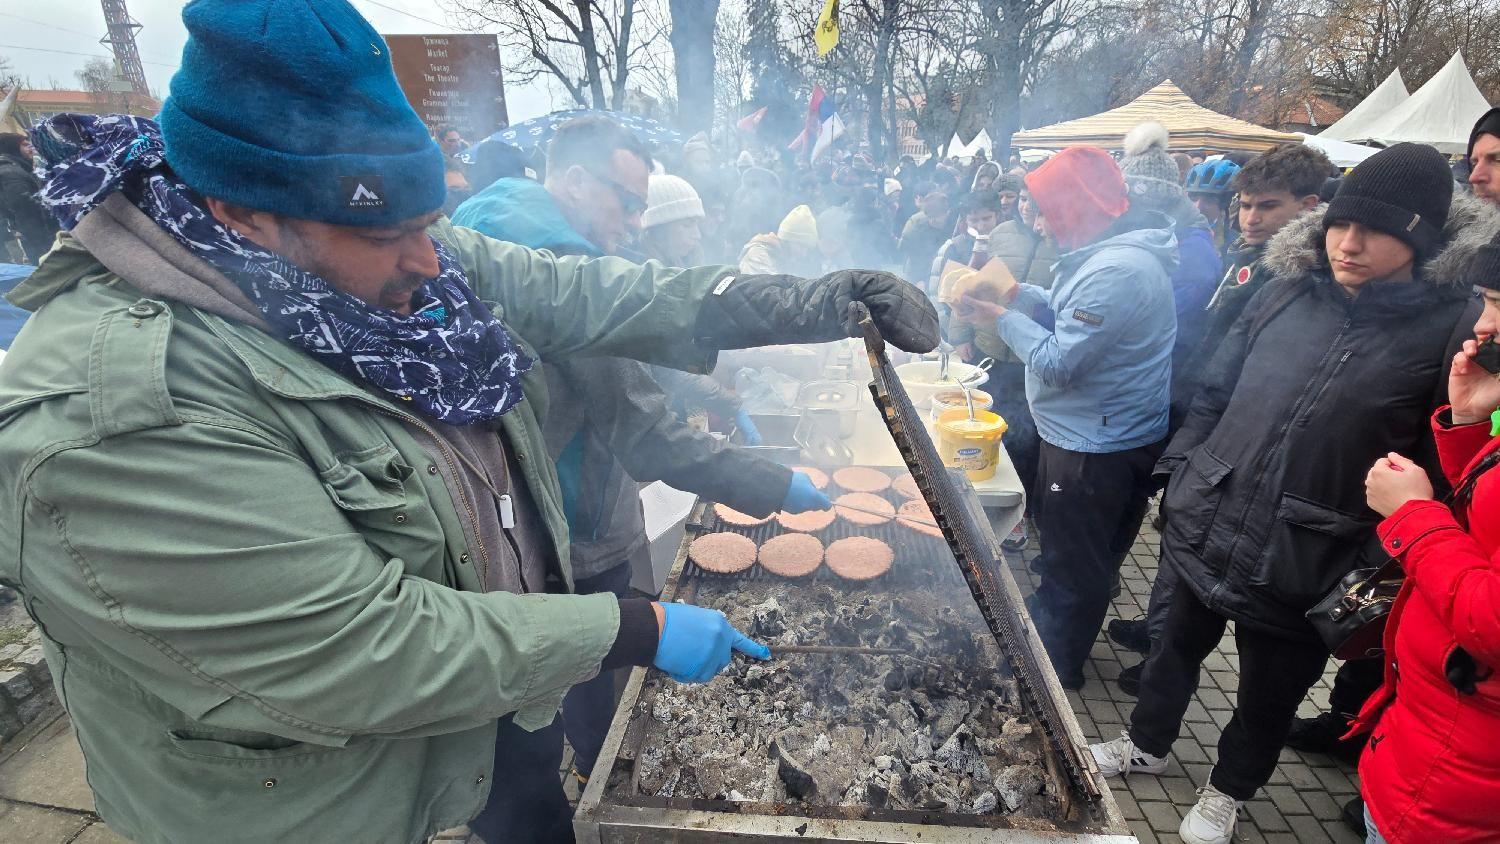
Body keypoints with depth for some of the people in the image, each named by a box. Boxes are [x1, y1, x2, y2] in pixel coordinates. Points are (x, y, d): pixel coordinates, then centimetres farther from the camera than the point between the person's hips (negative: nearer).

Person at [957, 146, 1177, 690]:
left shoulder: (1116, 271, -27)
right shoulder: (1113, 252, 6)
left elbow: (1056, 364, -27)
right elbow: (1073, 315, 13)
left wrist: (1000, 317, -16)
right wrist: (1017, 295, 1)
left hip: (1097, 449, -10)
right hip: (1085, 434, 10)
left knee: (1073, 563, 9)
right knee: (1060, 547, 26)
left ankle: (1057, 665, 29)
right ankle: (1044, 629, 47)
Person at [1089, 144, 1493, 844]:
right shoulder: (1289, 292, -1)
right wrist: (1180, 471, 4)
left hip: (1304, 567, -3)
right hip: (1206, 528, 4)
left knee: (1267, 694, 19)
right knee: (1177, 648, 23)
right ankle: (1147, 744, 49)